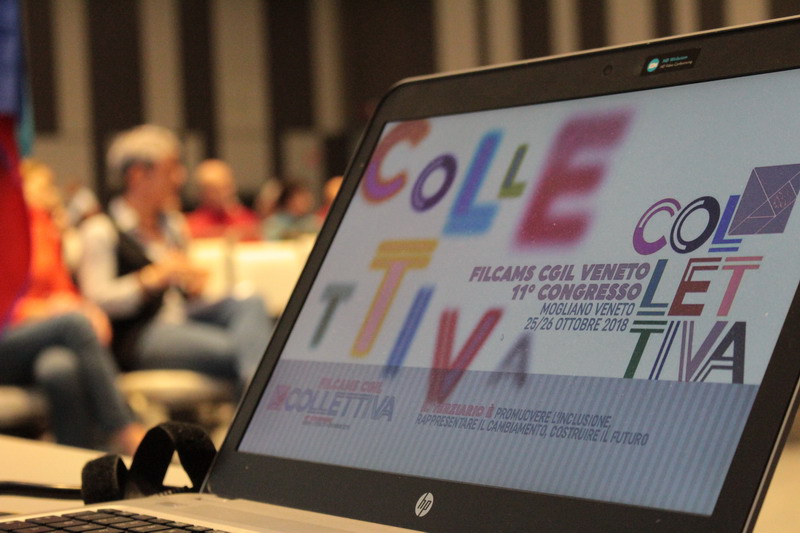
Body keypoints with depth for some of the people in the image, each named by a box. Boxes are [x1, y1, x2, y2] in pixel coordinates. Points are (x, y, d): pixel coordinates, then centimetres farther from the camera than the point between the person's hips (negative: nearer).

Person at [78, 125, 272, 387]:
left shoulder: (173, 225, 23)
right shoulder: (101, 230, 0)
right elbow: (98, 298, -12)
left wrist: (195, 285, 6)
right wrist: (155, 277, -20)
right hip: (137, 337, -7)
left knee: (250, 303, -25)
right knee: (233, 349, -33)